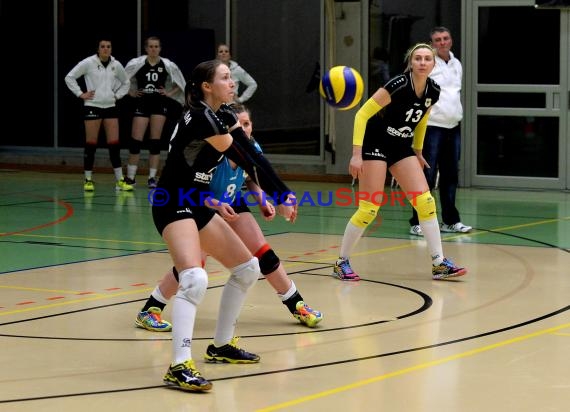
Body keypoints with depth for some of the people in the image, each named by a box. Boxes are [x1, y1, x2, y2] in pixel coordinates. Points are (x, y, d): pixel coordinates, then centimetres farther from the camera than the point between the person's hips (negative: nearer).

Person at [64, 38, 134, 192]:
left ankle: (120, 180, 5)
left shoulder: (116, 65, 6)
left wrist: (117, 95, 11)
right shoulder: (88, 63, -6)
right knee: (91, 145, -1)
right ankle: (88, 180, 7)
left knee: (114, 144, 1)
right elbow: (69, 77, -4)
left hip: (110, 107, 4)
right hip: (92, 107, -4)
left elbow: (126, 82, 23)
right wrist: (81, 94, -7)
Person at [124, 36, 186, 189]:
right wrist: (132, 93, 0)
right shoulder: (137, 63, -4)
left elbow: (181, 84, 12)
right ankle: (130, 177, 6)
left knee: (155, 142, 1)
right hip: (142, 103, -1)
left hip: (160, 104, 1)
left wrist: (169, 93, 0)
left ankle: (152, 177, 6)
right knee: (136, 140, -5)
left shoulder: (168, 65, 0)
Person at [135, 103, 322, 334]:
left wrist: (262, 201, -10)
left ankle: (297, 306, 13)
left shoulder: (253, 149, -15)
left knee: (264, 253, -2)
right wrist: (216, 204, -42)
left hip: (231, 205, 5)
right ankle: (148, 312, -7)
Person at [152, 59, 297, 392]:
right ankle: (180, 367, -30)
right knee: (196, 279, -29)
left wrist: (282, 194, -8)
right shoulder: (200, 117, -20)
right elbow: (245, 160, -15)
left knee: (248, 267, 15)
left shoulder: (225, 115, 8)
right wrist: (281, 195, -8)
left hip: (198, 205, 10)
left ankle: (222, 345, 27)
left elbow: (251, 157, 2)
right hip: (173, 205, -10)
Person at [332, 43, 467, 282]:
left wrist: (418, 152, 23)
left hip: (402, 148, 6)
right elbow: (362, 115, -21)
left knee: (425, 201, -4)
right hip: (375, 145, -6)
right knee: (369, 209, -9)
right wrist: (356, 154, -25)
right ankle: (341, 262, 6)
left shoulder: (433, 92, -4)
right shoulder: (398, 86, -24)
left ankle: (439, 263, 0)